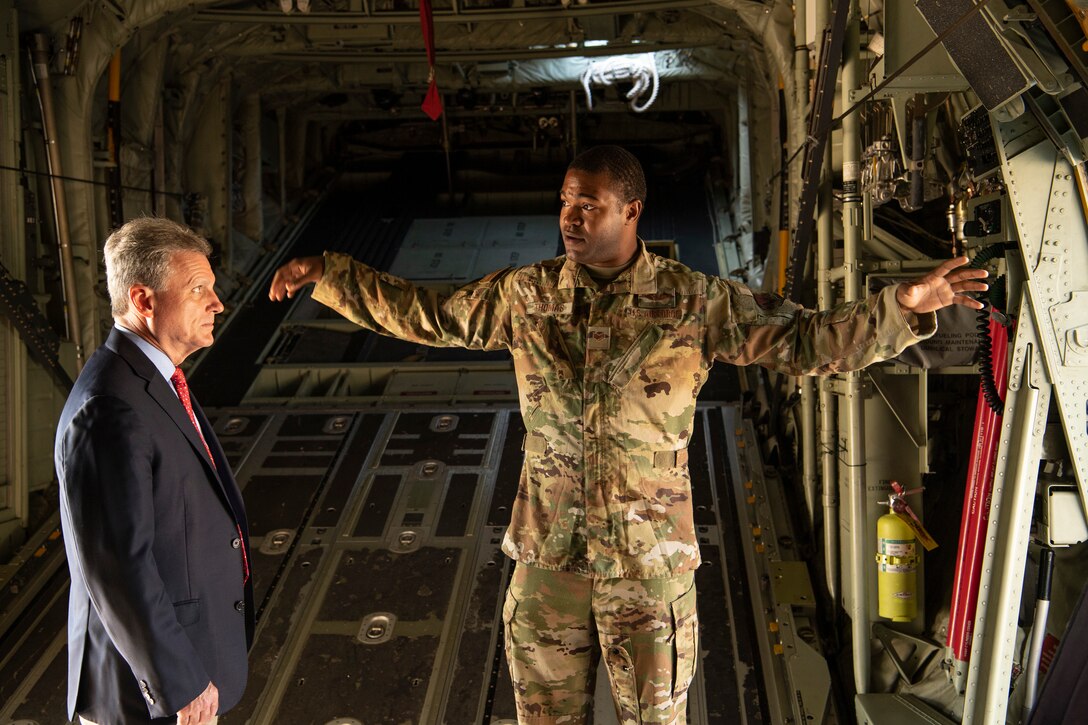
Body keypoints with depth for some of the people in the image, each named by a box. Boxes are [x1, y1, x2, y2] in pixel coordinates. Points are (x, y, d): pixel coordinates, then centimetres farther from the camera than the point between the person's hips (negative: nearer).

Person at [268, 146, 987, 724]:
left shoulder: (695, 301, -8)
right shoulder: (524, 295, -1)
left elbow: (805, 340, -7)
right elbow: (426, 315, 9)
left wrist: (903, 306, -20)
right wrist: (327, 273, 8)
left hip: (650, 557, -2)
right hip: (548, 553, 2)